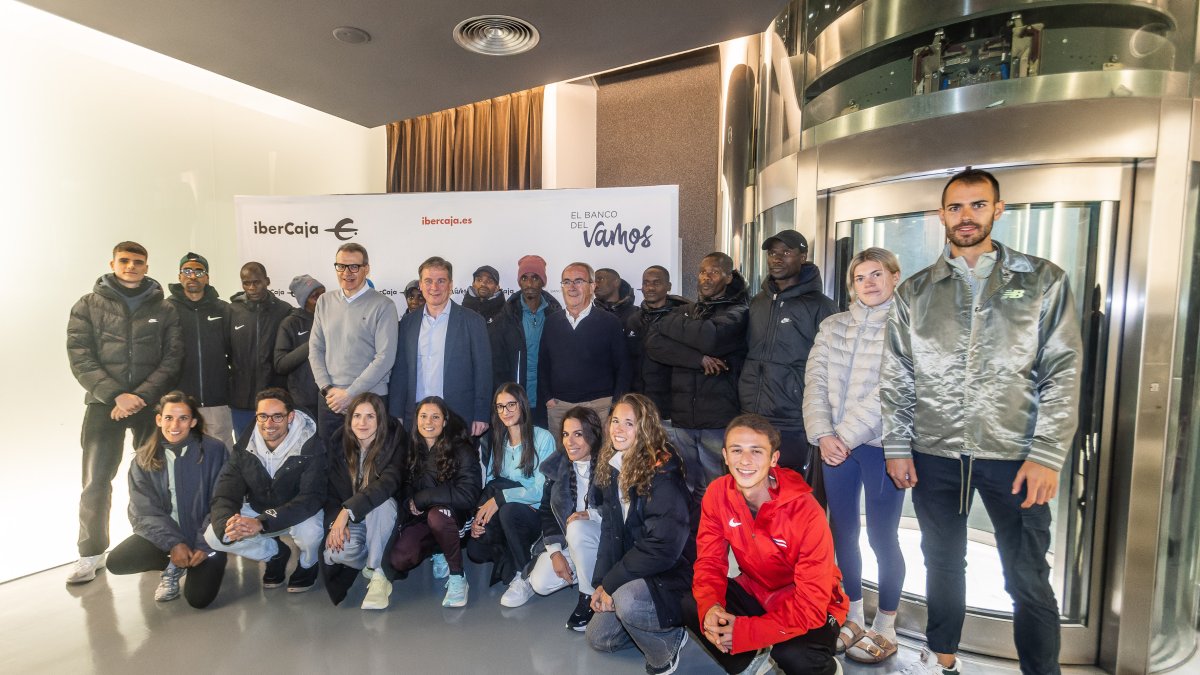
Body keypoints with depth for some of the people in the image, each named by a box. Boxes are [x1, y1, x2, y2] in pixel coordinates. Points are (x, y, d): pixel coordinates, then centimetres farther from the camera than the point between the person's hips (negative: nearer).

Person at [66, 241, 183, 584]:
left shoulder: (164, 310, 5)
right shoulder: (88, 306, 4)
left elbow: (172, 358, -1)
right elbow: (80, 359, -4)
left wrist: (141, 395, -13)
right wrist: (117, 395, -15)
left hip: (152, 403, 1)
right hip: (103, 404, 0)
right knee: (96, 482, 2)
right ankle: (91, 553, 17)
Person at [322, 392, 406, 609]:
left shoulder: (393, 443, -13)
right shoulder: (339, 448, -2)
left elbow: (389, 483, -26)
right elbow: (331, 492, -1)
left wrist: (348, 510, -33)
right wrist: (335, 522, -19)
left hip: (381, 517, -2)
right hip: (350, 521, 3)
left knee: (381, 502, -36)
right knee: (337, 552, -28)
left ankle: (377, 574, -20)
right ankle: (375, 566, 6)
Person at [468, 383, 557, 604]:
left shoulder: (543, 438, -8)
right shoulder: (493, 442, 10)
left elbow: (542, 490, -14)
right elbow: (489, 487, 7)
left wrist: (501, 497, -22)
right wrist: (480, 515, -12)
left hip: (535, 515, -4)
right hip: (501, 518, 4)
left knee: (508, 510, -35)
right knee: (475, 549, -22)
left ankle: (524, 577, -15)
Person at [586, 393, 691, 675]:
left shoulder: (662, 471, -24)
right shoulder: (611, 469, 0)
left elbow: (664, 545, -28)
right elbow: (610, 531, 6)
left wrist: (611, 583, -20)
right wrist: (601, 582, -4)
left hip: (673, 574, -8)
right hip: (632, 574, 8)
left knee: (627, 599, -33)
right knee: (598, 638, 9)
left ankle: (665, 652, -3)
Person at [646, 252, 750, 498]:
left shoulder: (738, 312, 0)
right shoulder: (685, 311, 14)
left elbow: (710, 337, -21)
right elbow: (653, 343, -2)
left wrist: (670, 324, -5)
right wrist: (698, 359, -15)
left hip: (719, 421, -4)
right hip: (681, 418, 5)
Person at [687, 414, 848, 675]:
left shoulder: (806, 512, -28)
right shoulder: (717, 493, -15)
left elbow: (810, 605, -27)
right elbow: (710, 560, -9)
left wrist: (746, 631, -35)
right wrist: (711, 607, -30)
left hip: (812, 610, -4)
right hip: (755, 591, 4)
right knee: (692, 606, -18)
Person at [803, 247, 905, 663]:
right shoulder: (832, 327, 9)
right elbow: (815, 382, 2)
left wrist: (847, 436, -15)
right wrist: (823, 434, -10)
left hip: (880, 445, -4)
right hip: (835, 445, 4)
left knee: (882, 537, 4)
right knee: (843, 531, 12)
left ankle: (885, 626, 23)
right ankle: (853, 617, 30)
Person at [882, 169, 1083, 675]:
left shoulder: (1043, 282, 2)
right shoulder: (914, 292, 6)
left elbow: (1063, 373, -3)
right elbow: (895, 378, 5)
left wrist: (1046, 454, -10)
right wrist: (896, 446, 1)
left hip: (1014, 456, -2)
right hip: (934, 454, 2)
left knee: (1028, 580, 7)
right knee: (942, 562, 16)